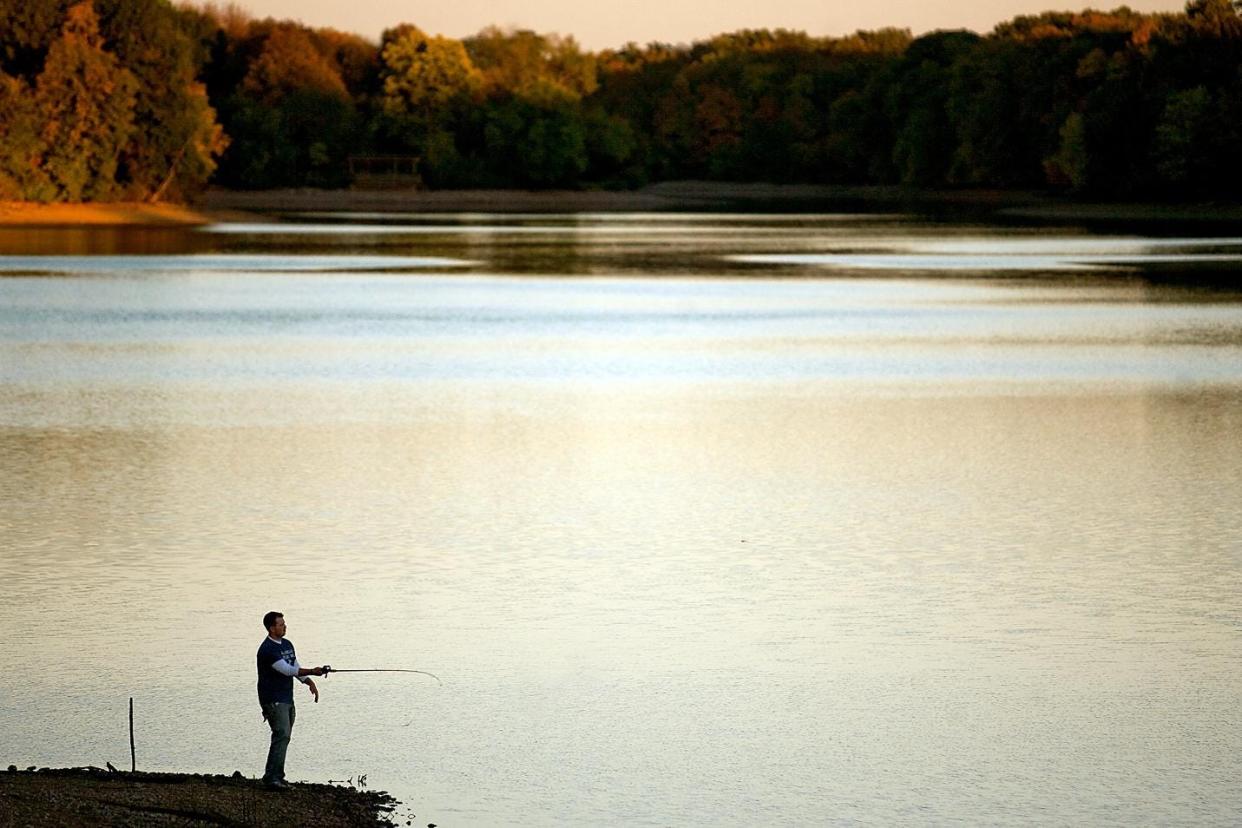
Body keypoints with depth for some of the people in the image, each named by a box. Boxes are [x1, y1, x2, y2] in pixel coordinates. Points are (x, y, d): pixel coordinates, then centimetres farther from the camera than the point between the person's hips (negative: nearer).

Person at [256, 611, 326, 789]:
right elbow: (287, 669, -23)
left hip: (287, 699, 9)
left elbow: (296, 668, 17)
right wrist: (311, 672, -26)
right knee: (282, 735, -17)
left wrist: (309, 682, 0)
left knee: (284, 736, 10)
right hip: (273, 700, -9)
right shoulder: (267, 649, -17)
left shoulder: (287, 644, 13)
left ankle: (277, 776, 16)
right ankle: (271, 777, -18)